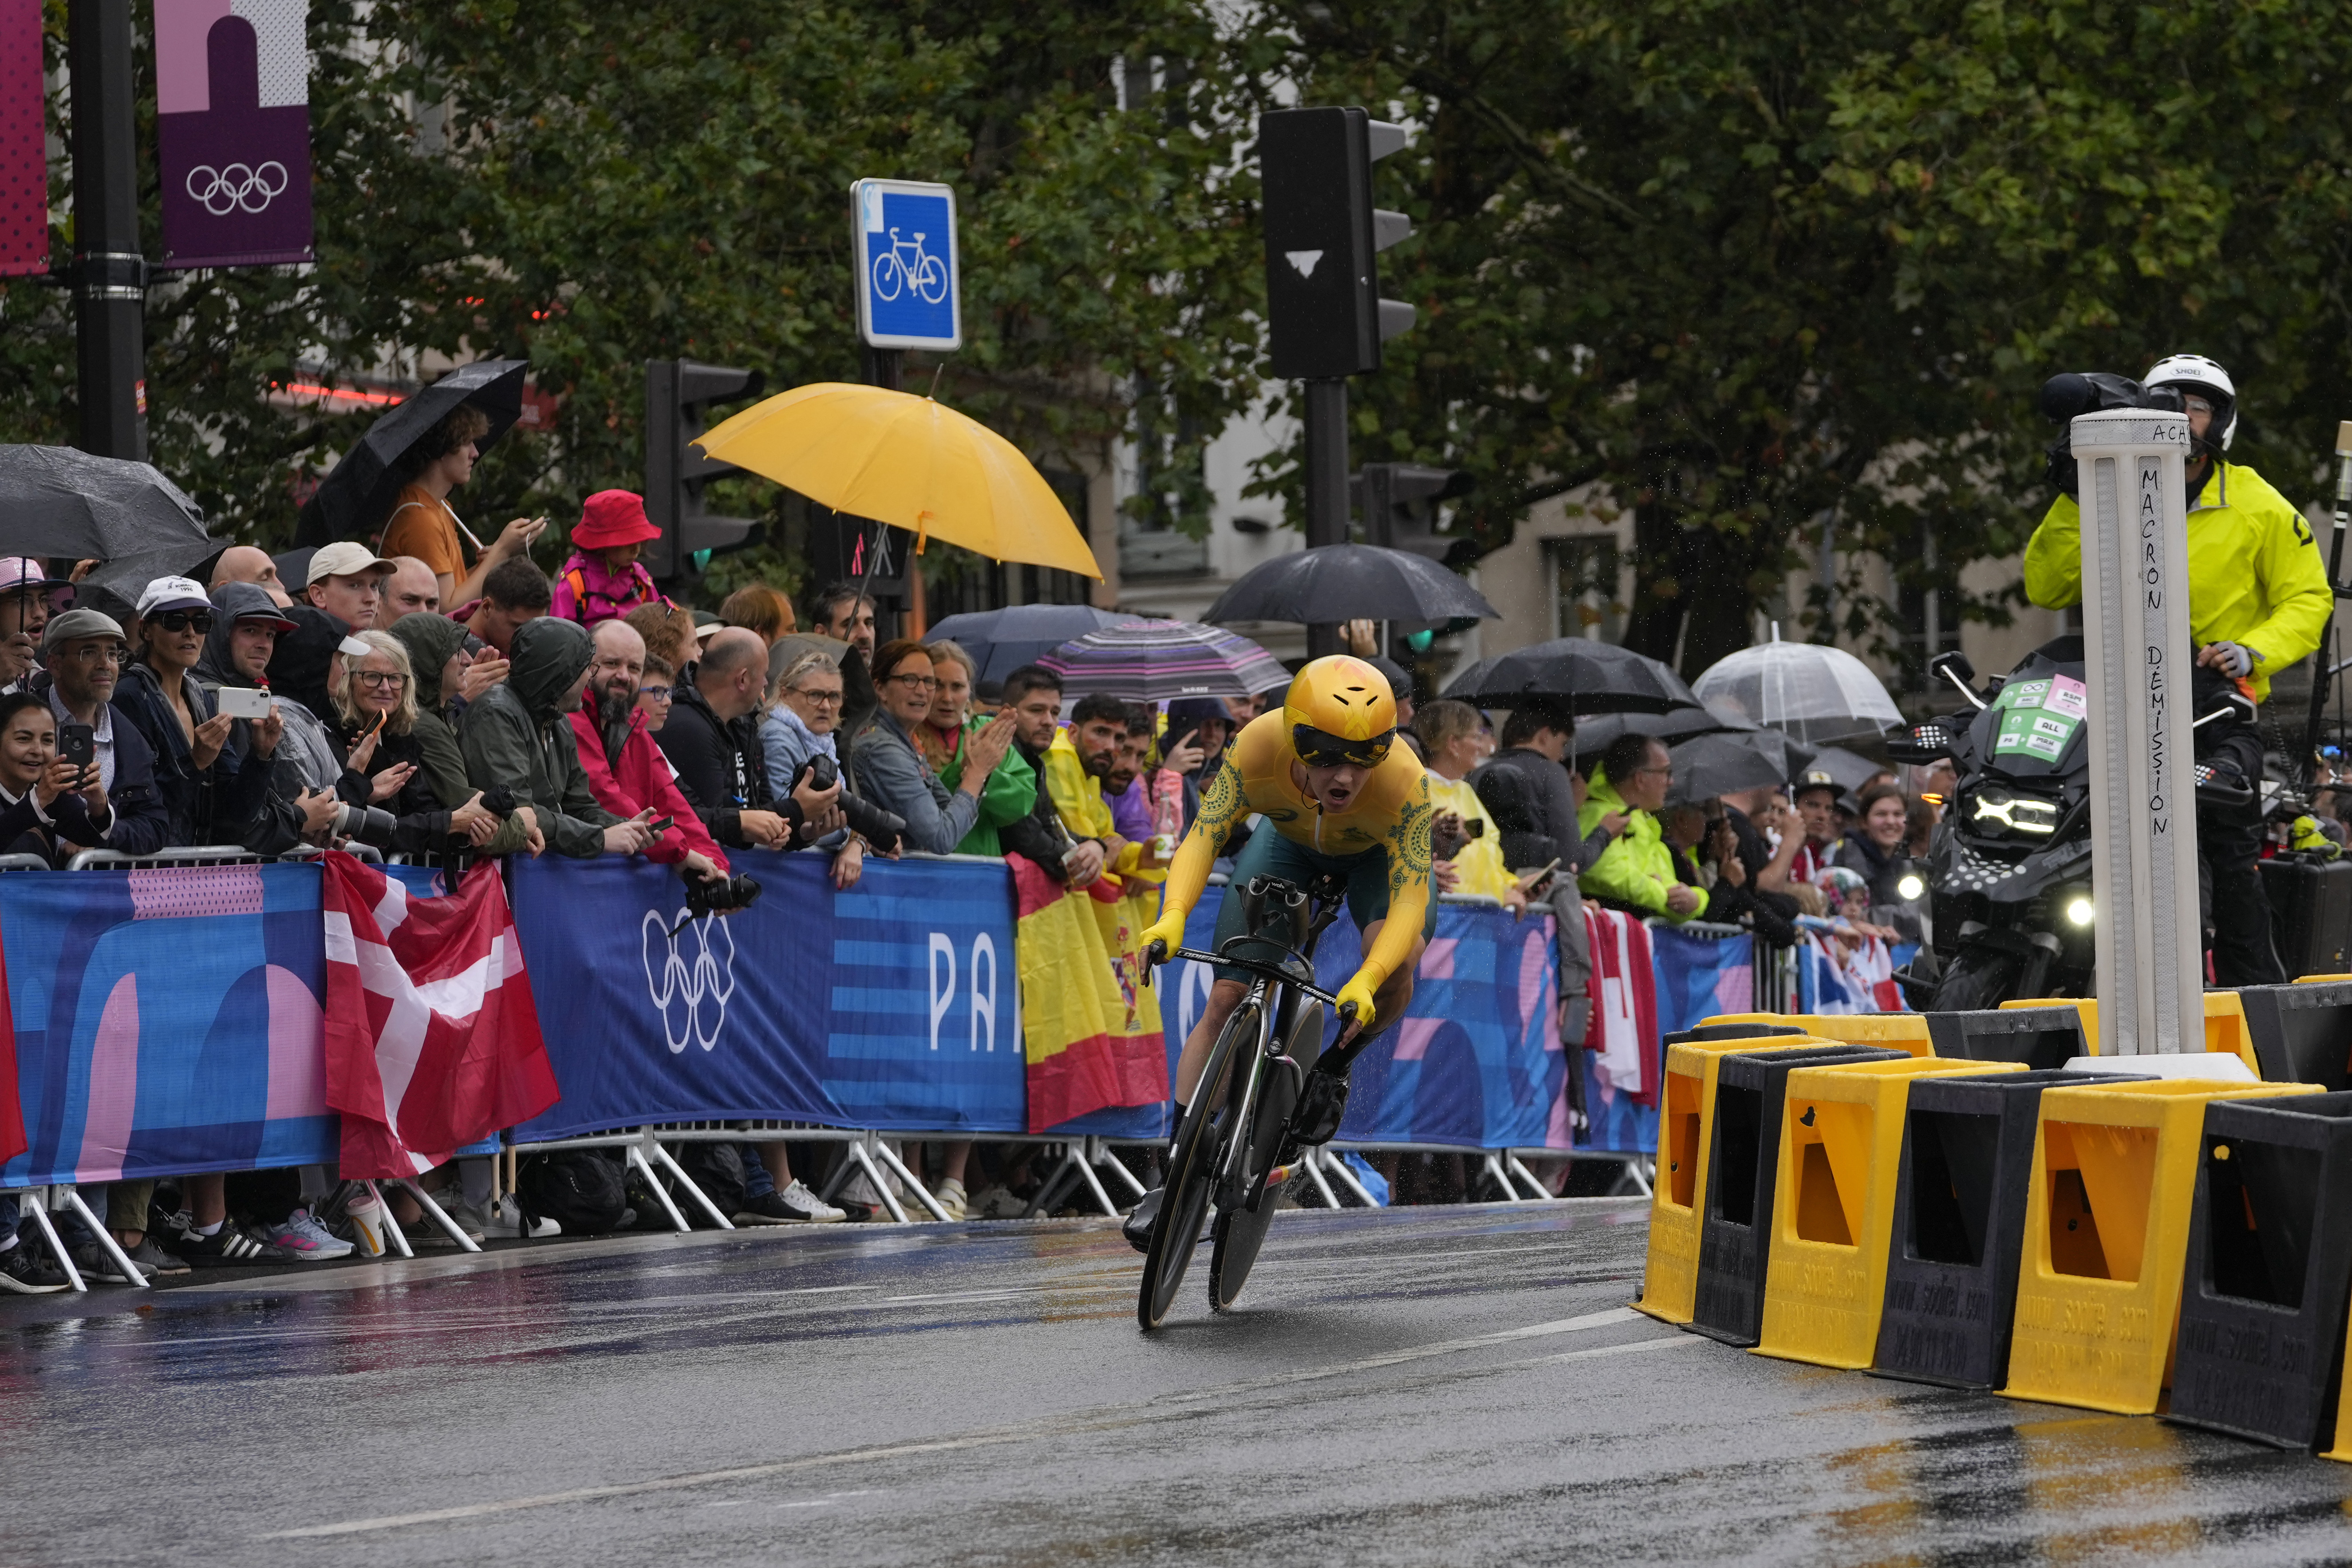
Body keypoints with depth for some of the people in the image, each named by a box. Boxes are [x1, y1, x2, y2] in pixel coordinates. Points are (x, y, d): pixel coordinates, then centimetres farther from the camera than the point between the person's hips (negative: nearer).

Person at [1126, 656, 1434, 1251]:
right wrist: (1173, 917, -58)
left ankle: (1334, 1066, -2)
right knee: (1225, 1000, -9)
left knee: (1396, 964, -32)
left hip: (1378, 854, -2)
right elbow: (1205, 834, -40)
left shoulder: (1403, 782, -41)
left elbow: (1410, 896, -43)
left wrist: (1367, 981, -58)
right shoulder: (1259, 748, -38)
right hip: (1290, 842, 2)